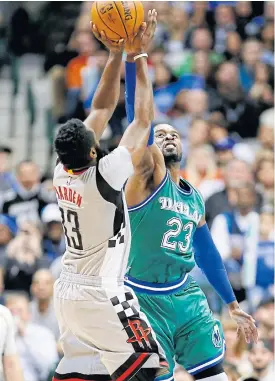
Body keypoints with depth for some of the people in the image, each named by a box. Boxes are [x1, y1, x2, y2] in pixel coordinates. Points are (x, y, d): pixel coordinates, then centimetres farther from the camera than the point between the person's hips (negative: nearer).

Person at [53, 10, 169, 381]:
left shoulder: (62, 173, -2)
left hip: (67, 292, 8)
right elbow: (143, 120, -13)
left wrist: (116, 55, 4)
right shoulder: (104, 176, -21)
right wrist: (139, 55, -6)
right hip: (101, 297, -8)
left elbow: (101, 110, 6)